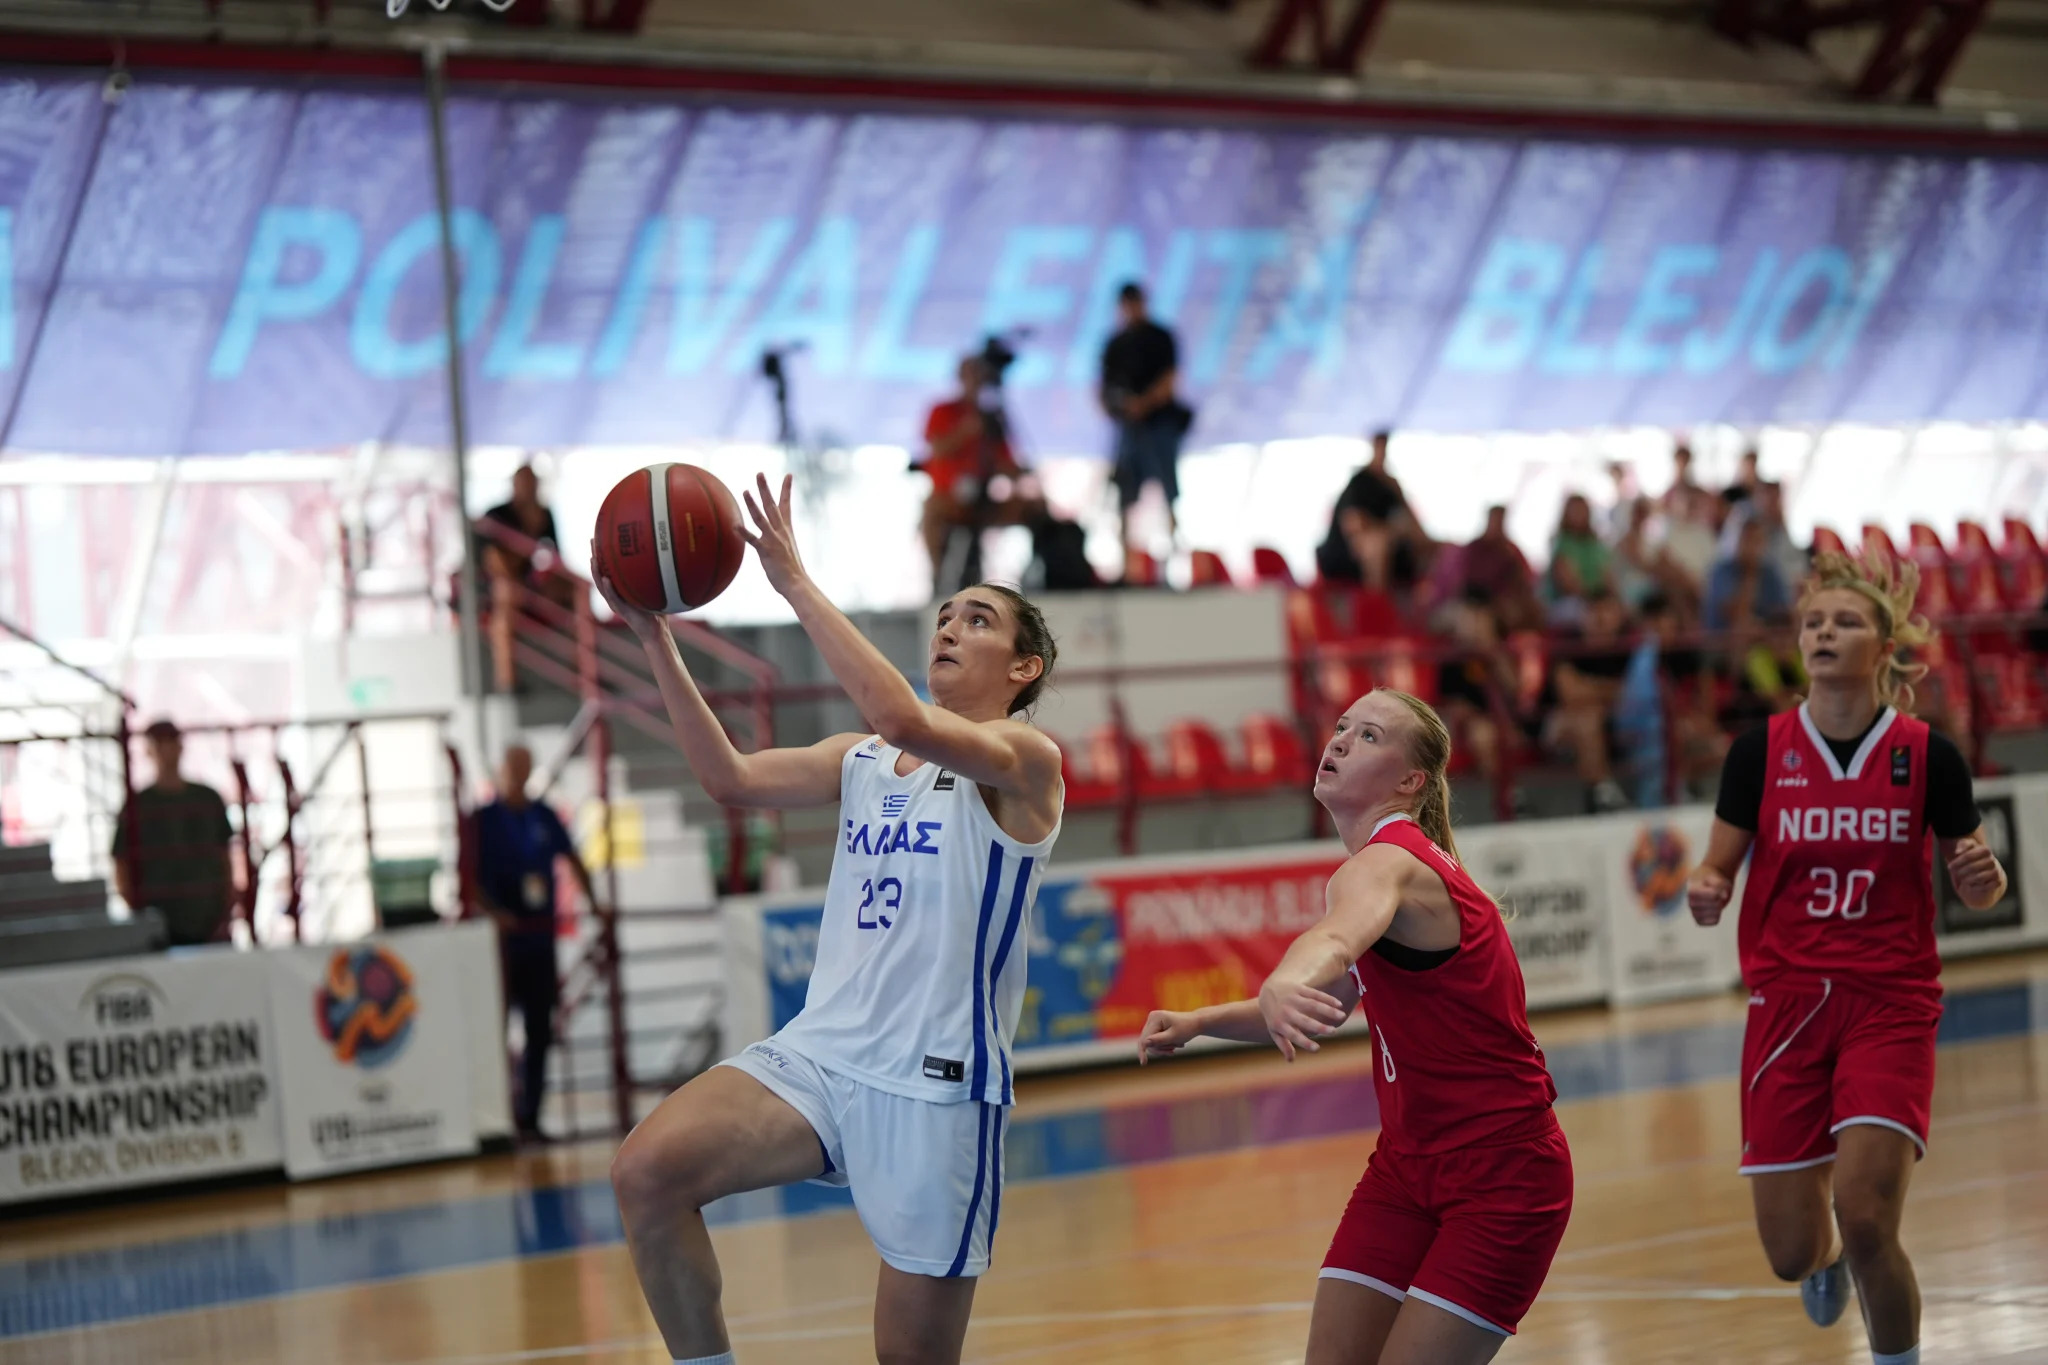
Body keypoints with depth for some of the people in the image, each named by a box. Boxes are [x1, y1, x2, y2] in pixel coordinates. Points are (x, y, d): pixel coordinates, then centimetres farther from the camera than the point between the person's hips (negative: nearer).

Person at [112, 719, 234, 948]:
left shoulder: (209, 800, 10)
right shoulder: (137, 806, 3)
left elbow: (225, 860, 12)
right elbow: (122, 869, 3)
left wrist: (227, 915, 4)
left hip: (210, 927, 2)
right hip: (160, 928, -2)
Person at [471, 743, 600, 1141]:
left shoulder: (544, 816, 11)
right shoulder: (483, 820, -2)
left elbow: (572, 859, 20)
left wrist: (593, 903, 11)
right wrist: (492, 912, -20)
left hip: (540, 934, 5)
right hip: (502, 934, -5)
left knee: (540, 1031, 5)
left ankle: (529, 1117, 10)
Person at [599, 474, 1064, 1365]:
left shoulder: (1026, 761, -4)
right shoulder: (861, 762, 18)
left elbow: (902, 720, -23)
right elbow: (731, 777, 6)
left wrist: (796, 584, -21)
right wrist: (655, 639, -3)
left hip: (935, 1089, -5)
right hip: (817, 1056, 5)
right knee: (647, 1170, -21)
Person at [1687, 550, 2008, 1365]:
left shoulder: (1928, 756, -4)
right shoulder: (1760, 752, -2)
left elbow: (1976, 892, 6)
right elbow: (1718, 868, 6)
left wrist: (1983, 876, -16)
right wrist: (1704, 892, -17)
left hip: (1891, 1005, -2)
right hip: (1787, 1002, 2)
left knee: (1864, 1219, -20)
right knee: (1791, 1253, 3)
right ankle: (1826, 1256, 42)